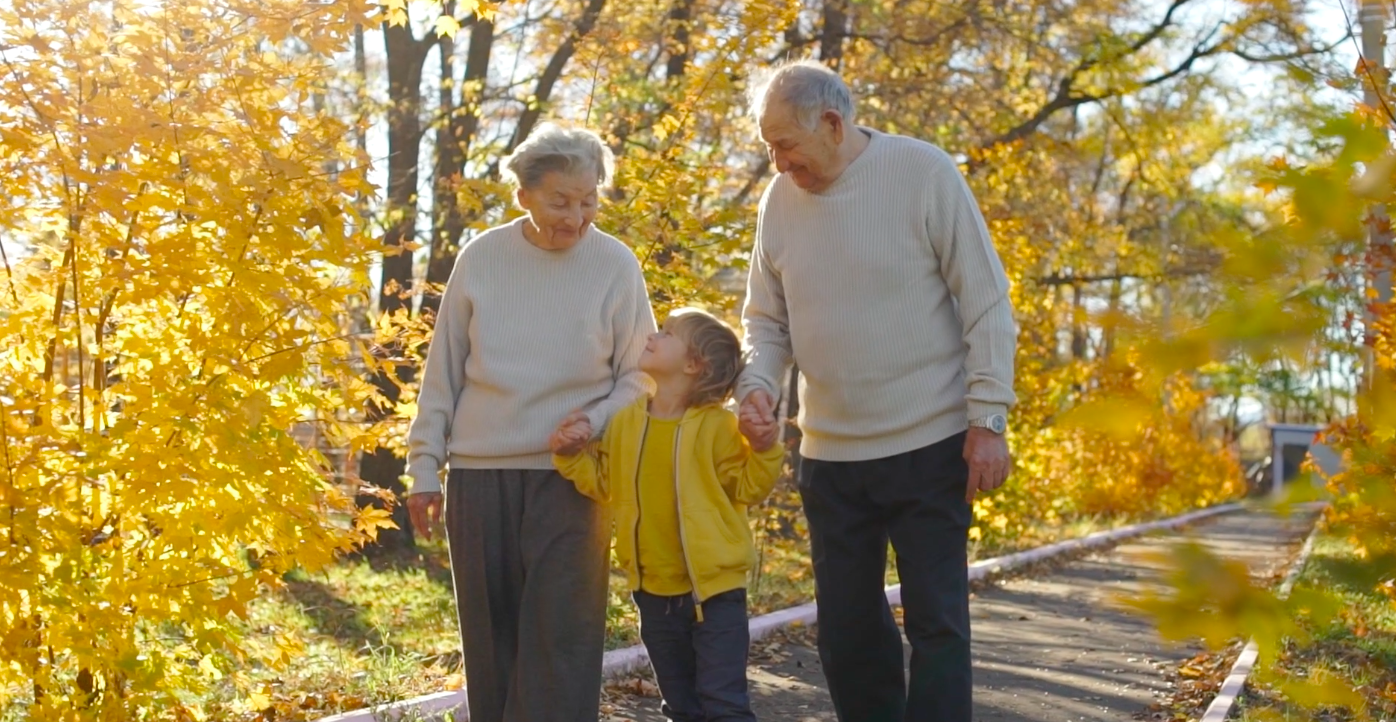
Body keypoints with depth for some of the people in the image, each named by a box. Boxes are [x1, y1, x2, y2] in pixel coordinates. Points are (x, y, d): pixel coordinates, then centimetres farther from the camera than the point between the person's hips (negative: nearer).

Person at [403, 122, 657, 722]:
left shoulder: (615, 265, -3)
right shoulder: (481, 257, 0)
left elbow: (640, 375, 4)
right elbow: (443, 371, 7)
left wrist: (595, 419, -14)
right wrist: (425, 467, 6)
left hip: (568, 477, -2)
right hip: (478, 476, 2)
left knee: (559, 644, -5)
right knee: (490, 643, 8)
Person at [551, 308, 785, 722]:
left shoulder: (717, 425, -9)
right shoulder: (625, 421, 4)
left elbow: (747, 489, -5)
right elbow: (602, 484, 12)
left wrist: (763, 447, -20)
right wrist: (571, 454, -3)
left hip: (715, 588, -5)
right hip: (654, 590, 5)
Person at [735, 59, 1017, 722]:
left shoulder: (923, 172, -10)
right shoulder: (779, 200, 3)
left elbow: (986, 303, -8)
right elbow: (767, 319, 11)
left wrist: (988, 420, -12)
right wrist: (757, 384, -9)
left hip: (929, 444, -4)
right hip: (829, 452, 5)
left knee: (936, 620, -1)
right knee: (846, 625, 12)